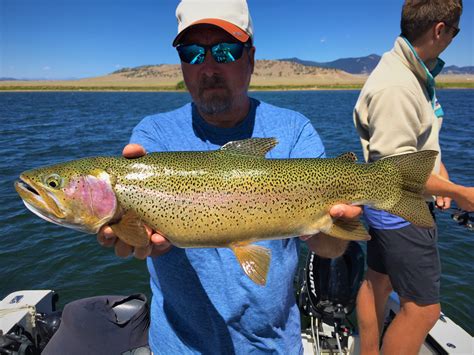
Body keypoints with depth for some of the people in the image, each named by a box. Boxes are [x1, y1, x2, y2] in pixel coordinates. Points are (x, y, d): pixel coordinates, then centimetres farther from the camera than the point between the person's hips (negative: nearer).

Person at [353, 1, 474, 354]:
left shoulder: (418, 73, 9)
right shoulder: (395, 86, -24)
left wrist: (441, 172, 6)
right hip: (400, 208, -10)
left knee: (378, 282, 20)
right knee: (423, 308, 1)